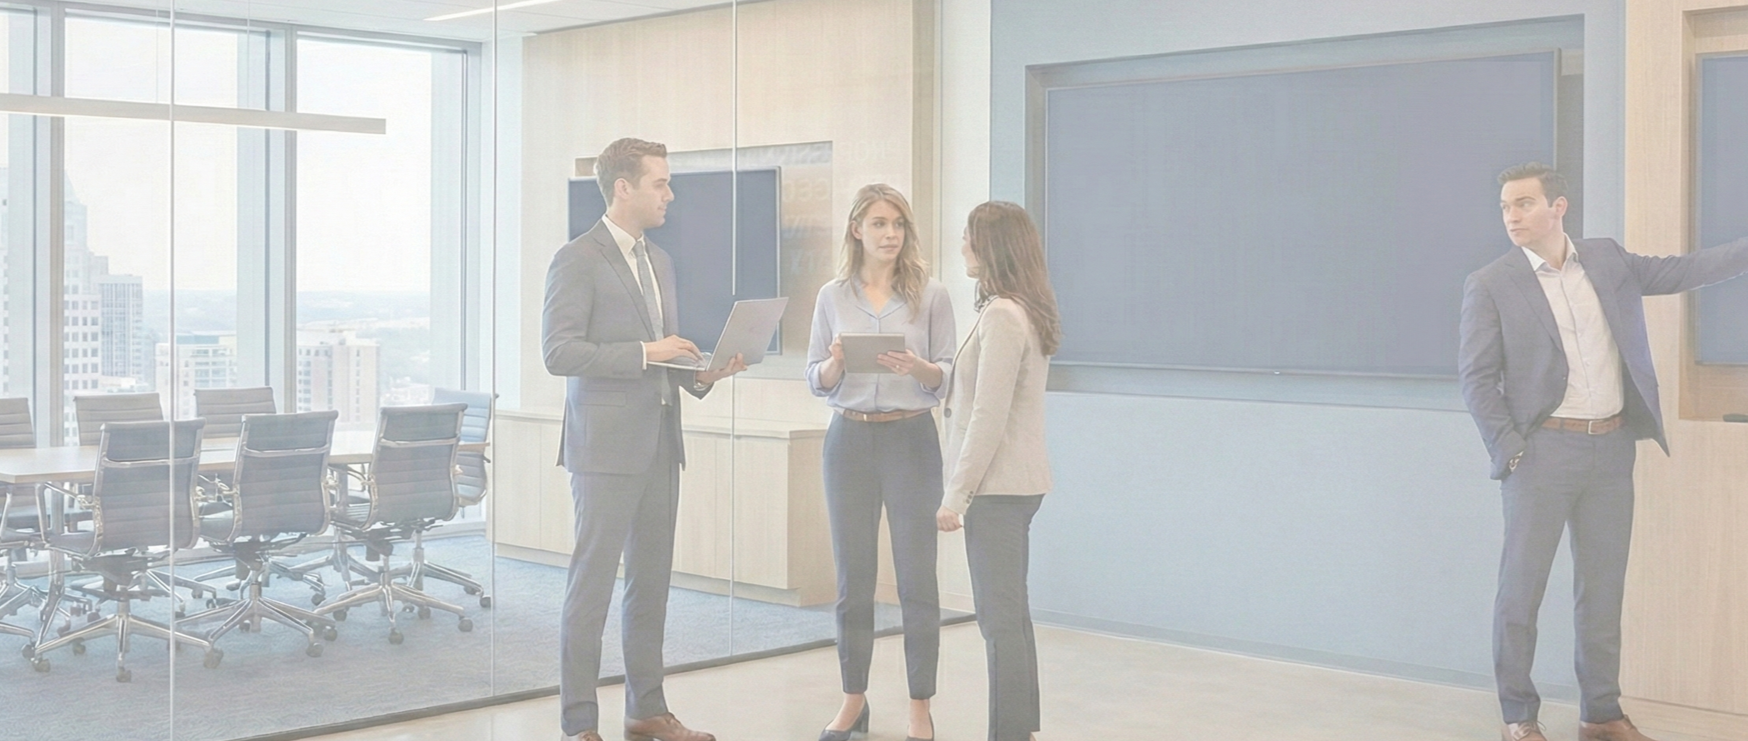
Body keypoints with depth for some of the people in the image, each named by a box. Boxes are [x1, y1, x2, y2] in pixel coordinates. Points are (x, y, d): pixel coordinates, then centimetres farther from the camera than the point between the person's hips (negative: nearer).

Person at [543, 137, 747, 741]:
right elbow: (558, 351, -16)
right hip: (606, 446, -8)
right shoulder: (578, 260, -8)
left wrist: (703, 373, 6)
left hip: (660, 443, 8)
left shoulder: (659, 262, 18)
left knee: (651, 579, 12)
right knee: (592, 582, -3)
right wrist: (645, 353, -19)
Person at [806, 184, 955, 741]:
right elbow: (816, 381, 9)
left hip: (911, 439, -2)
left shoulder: (930, 294, 1)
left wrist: (917, 369, -19)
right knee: (853, 579, 7)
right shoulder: (832, 297, 7)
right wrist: (834, 364, -13)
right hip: (849, 439, 2)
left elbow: (947, 376, 2)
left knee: (917, 579, -2)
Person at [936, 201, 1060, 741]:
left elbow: (989, 418, -20)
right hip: (1018, 483, 10)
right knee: (1009, 613, 16)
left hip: (999, 485, -10)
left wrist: (957, 494, -17)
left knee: (1000, 616, -5)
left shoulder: (1001, 316, -17)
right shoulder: (1026, 312, 13)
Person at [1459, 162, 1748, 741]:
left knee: (1603, 586, 10)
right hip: (1544, 450, -4)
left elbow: (1682, 271, 13)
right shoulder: (1490, 285, -4)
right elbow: (1476, 378, -5)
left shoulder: (1607, 260, 8)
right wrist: (1509, 450, -11)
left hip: (1611, 448, 4)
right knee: (1521, 588, -1)